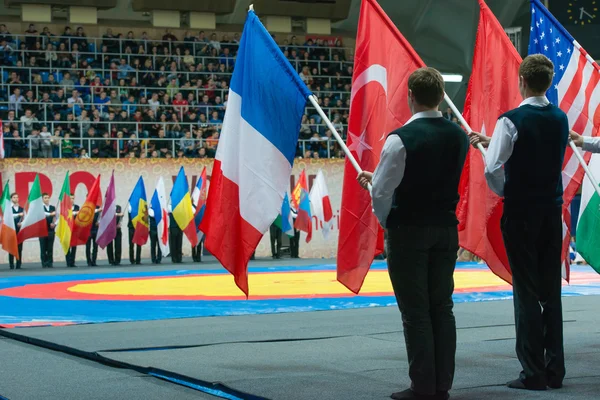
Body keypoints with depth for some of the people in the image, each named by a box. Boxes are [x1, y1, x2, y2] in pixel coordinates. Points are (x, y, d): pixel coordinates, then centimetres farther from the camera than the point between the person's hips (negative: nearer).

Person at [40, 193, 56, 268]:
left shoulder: (53, 208, 13)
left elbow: (55, 218, 11)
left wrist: (54, 224, -8)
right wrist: (50, 214, -26)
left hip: (51, 230, 3)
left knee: (50, 248, 4)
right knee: (43, 248, -1)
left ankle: (50, 263, 8)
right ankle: (44, 264, 2)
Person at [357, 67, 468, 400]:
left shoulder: (401, 138, -16)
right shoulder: (458, 136, 3)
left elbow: (382, 192, -13)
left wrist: (385, 221, 8)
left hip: (408, 231, -5)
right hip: (446, 229, 6)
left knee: (415, 311, 0)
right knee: (442, 307, 11)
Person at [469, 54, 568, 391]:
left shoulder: (511, 121, -14)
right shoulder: (561, 119, 5)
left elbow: (492, 169, -18)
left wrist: (505, 193, 1)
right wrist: (491, 141, 20)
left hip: (521, 213, -5)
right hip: (553, 212, 5)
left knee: (526, 291, -1)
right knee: (552, 291, 10)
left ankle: (534, 373, 1)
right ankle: (555, 370, 13)